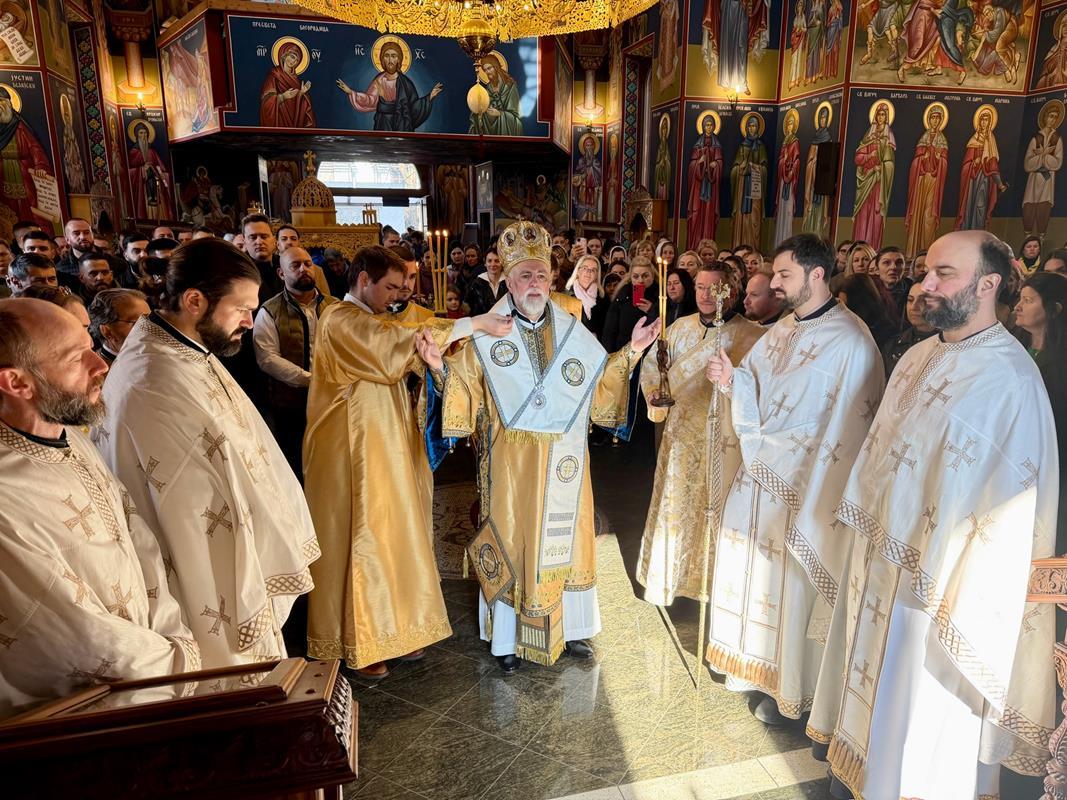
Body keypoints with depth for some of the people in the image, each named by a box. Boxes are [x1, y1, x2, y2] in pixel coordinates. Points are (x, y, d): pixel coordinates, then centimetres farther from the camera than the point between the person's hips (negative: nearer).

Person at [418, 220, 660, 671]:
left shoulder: (573, 332, 5)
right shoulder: (486, 335, -3)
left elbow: (602, 380, 11)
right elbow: (465, 386, -5)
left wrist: (631, 352, 1)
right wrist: (439, 367, -22)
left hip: (563, 462, 3)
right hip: (510, 462, -3)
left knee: (565, 538, 12)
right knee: (510, 541, 7)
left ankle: (570, 629, 31)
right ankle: (507, 638, 23)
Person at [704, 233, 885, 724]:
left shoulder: (850, 341, -17)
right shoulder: (783, 329, 8)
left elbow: (847, 430, -19)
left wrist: (813, 496, -20)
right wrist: (732, 379, -11)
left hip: (802, 484, -7)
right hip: (759, 473, 8)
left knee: (791, 580, 5)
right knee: (751, 567, 17)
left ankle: (789, 687, 26)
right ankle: (754, 659, 38)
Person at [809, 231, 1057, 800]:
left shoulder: (1011, 379, -19)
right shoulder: (919, 356, 4)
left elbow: (1013, 498, -20)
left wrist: (961, 597, -19)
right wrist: (857, 513, 11)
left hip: (933, 576, -7)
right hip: (878, 549, 8)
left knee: (919, 699, 10)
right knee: (871, 664, 23)